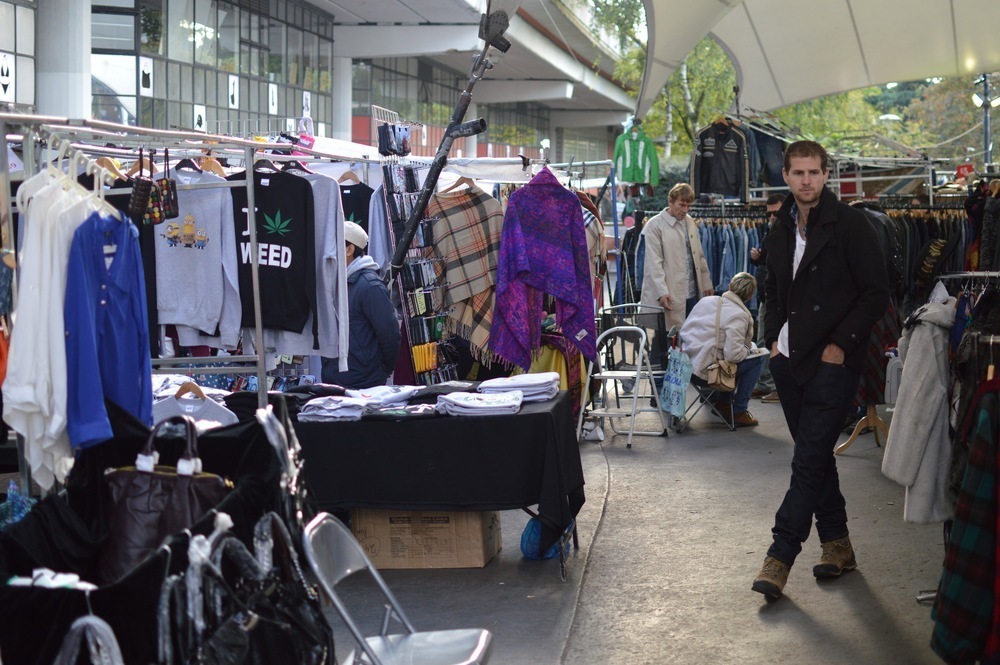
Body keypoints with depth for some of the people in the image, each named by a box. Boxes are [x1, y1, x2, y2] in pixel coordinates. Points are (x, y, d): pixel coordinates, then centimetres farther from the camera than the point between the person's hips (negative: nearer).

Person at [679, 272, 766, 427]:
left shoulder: (706, 300, 7)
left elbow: (684, 330, 15)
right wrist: (748, 349, 1)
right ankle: (739, 411, 8)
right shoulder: (739, 315, -14)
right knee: (757, 359, 2)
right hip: (705, 370, -8)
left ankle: (723, 402, 31)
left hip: (686, 360, 8)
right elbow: (733, 354, -23)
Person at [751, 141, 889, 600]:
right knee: (815, 454, 12)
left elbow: (876, 293, -9)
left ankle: (780, 554, -8)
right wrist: (773, 337, 10)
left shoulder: (850, 225, -7)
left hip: (833, 361, -7)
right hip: (789, 358, 7)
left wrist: (840, 344, -13)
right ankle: (836, 543, 23)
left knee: (809, 460, -8)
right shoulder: (782, 230, 12)